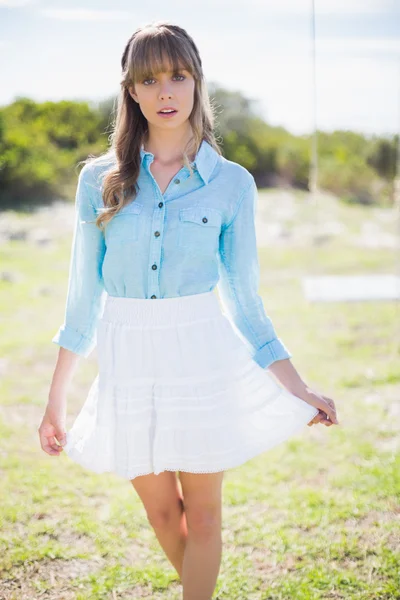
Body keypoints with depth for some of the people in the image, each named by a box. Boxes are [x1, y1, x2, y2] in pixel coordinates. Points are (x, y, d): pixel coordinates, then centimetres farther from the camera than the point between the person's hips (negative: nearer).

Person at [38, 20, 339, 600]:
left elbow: (243, 298, 2)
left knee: (202, 514, 7)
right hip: (128, 364, 2)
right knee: (161, 511, 14)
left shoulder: (231, 183, -3)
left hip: (202, 358, -1)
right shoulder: (100, 178, 0)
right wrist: (56, 400, 7)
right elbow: (84, 294, 5)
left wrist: (299, 390, 1)